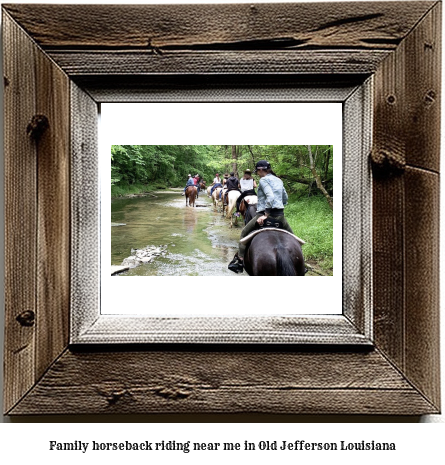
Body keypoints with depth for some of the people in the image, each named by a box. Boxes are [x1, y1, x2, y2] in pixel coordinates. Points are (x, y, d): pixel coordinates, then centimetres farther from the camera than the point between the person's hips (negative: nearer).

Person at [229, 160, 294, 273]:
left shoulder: (264, 180, -7)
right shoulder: (279, 180, 16)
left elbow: (270, 197, -21)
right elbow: (285, 199, 22)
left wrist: (265, 215, -22)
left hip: (265, 213, -6)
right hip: (280, 214, 6)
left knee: (244, 233, 9)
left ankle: (240, 261, 4)